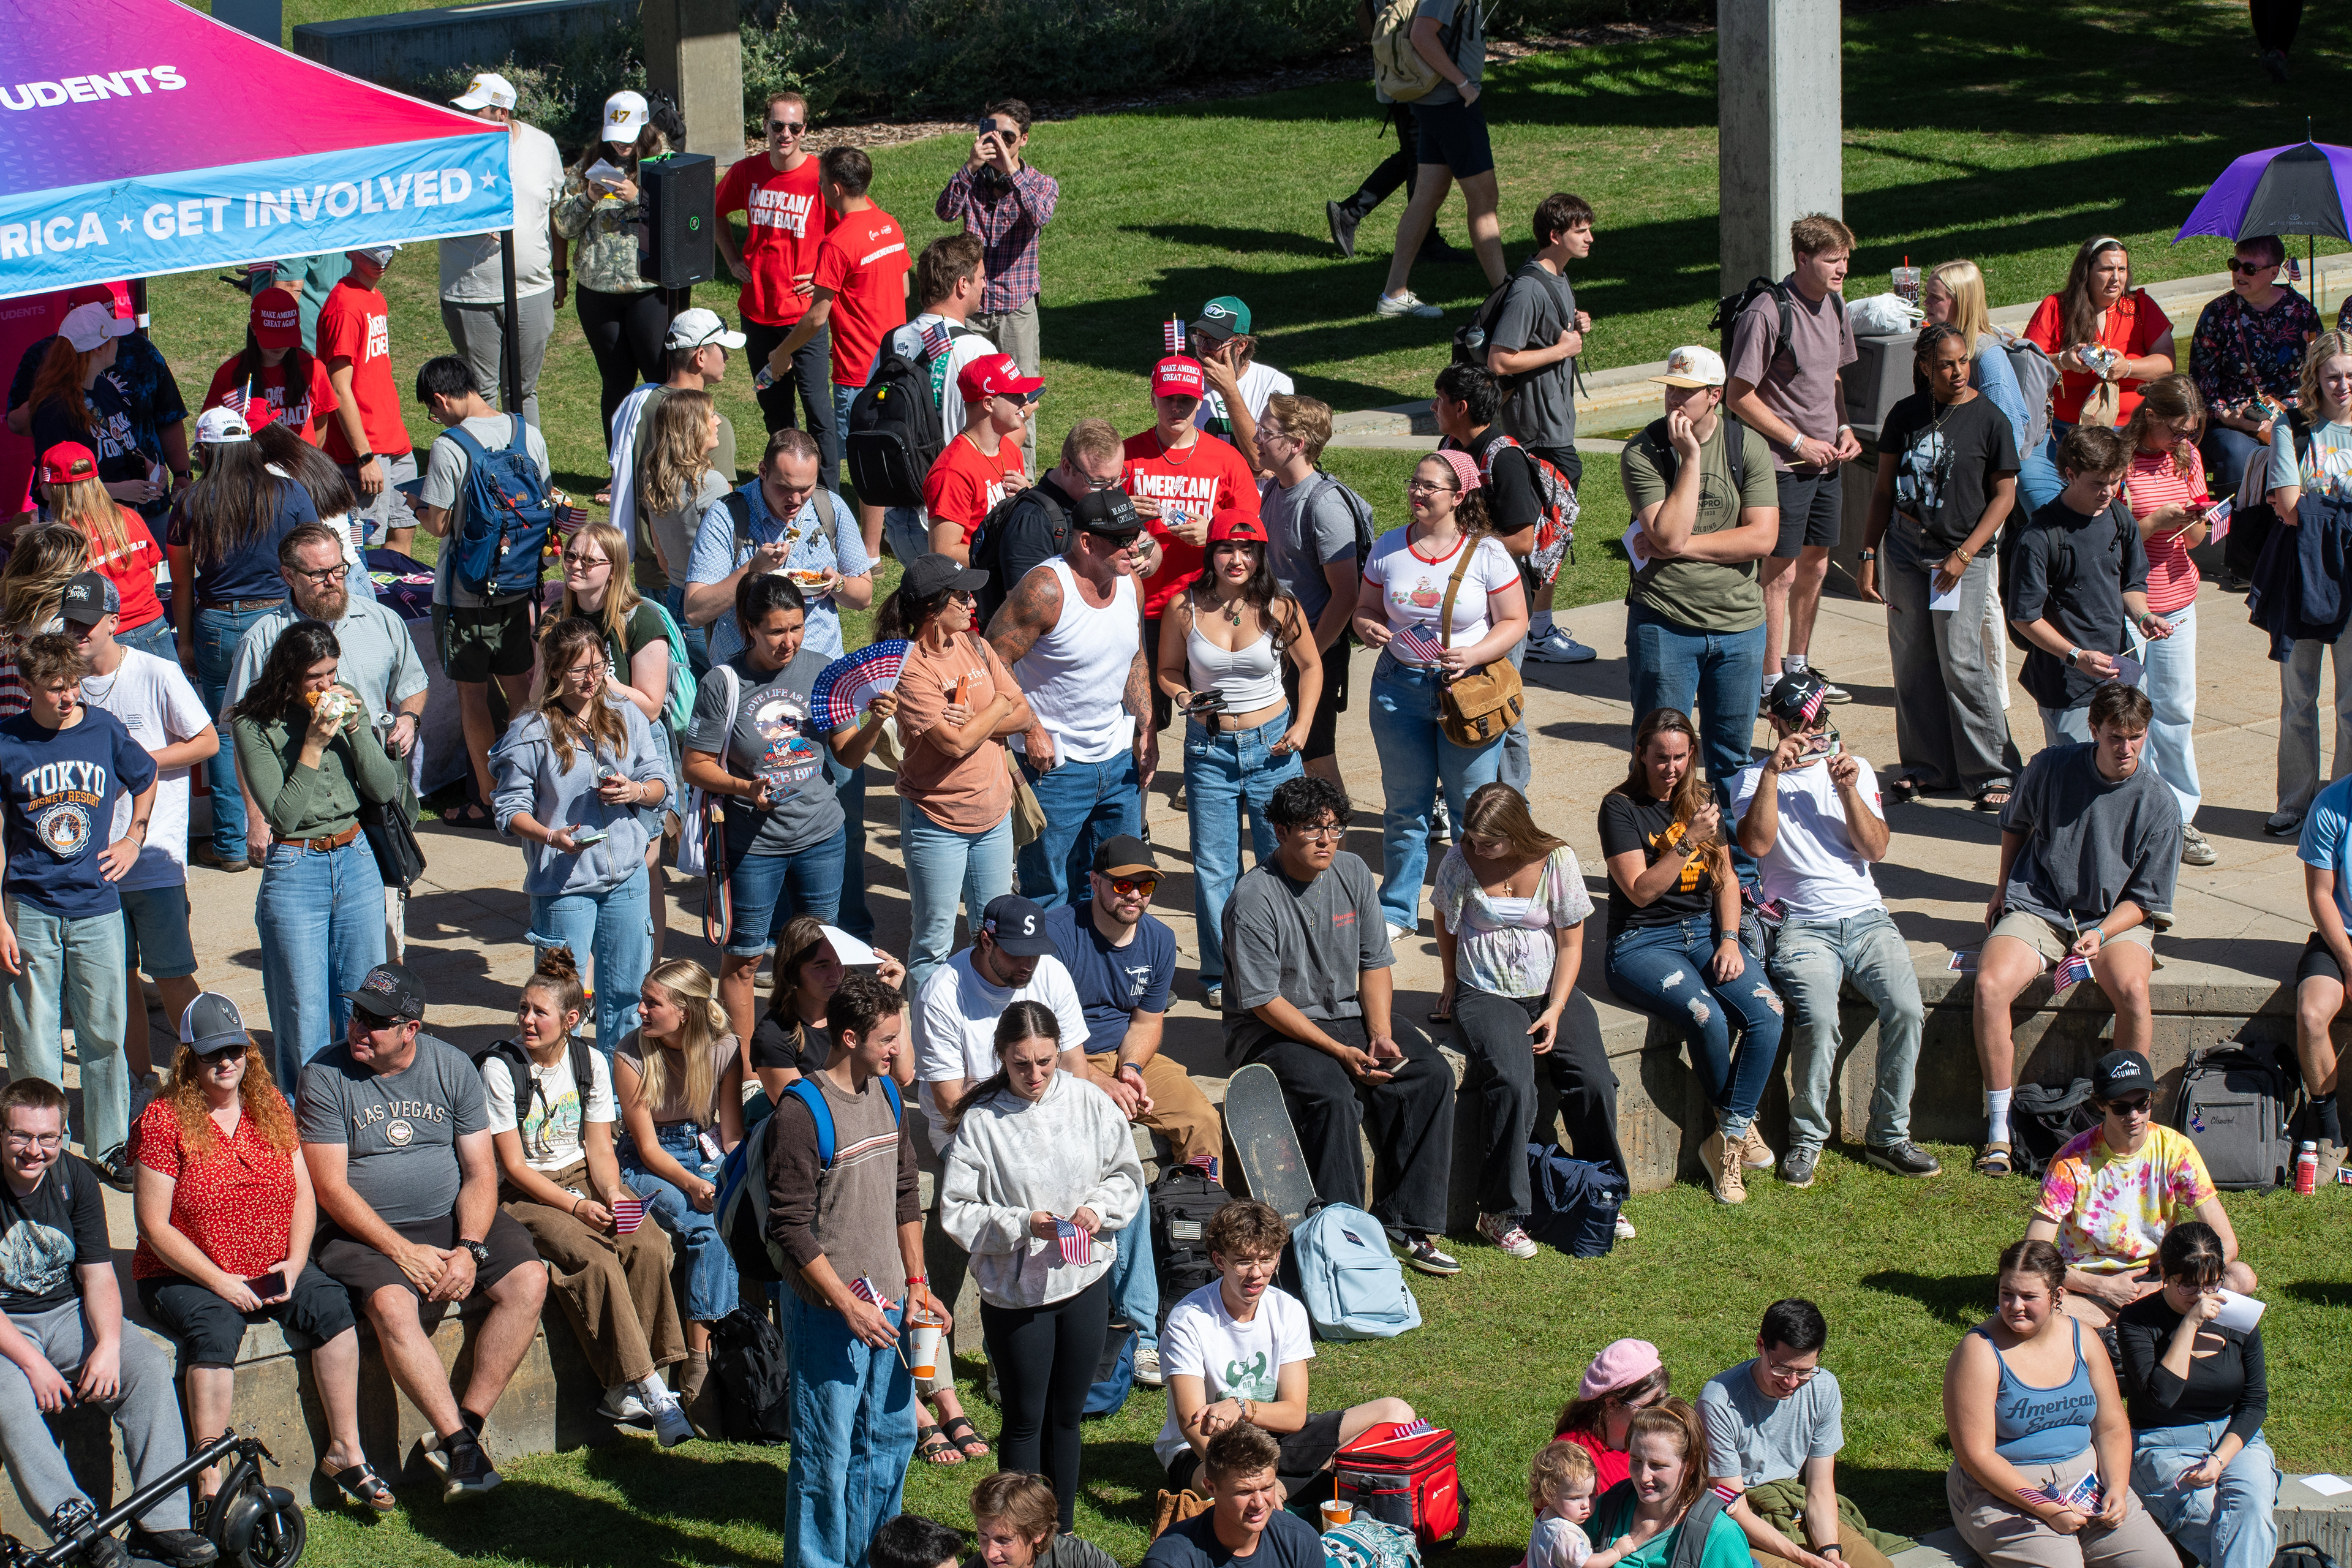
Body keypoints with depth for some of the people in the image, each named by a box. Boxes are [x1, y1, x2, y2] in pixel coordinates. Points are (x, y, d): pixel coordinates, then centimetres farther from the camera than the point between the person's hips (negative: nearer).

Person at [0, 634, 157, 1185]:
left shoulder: (105, 730, 0)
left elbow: (146, 782, 22)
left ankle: (108, 1148, 19)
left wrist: (133, 839, 10)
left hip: (97, 907, 2)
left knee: (104, 1035, 7)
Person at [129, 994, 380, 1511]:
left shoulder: (271, 1107, 7)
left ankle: (345, 1450, -12)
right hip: (183, 1276, -4)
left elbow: (303, 1193, 8)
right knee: (216, 1329, -34)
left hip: (270, 1273, 4)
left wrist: (295, 1263, -9)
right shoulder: (165, 1120, -9)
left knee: (331, 1305, -22)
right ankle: (210, 1482, -34)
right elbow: (154, 1226, -11)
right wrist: (218, 1282, -17)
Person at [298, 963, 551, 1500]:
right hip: (366, 1231, -4)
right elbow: (331, 1187, -11)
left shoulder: (452, 1067, 2)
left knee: (528, 1281, -20)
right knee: (392, 1307, -33)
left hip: (451, 1219, 4)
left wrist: (468, 1250, -15)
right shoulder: (326, 1076, -7)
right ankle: (460, 1444, -29)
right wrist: (405, 1252, -18)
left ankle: (465, 1426, -19)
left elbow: (480, 1171, 2)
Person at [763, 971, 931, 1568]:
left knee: (890, 1435, 15)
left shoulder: (886, 1094, 8)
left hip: (886, 1301, 8)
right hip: (827, 1310, -8)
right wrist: (848, 1305, -18)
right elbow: (790, 1228, -17)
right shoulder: (802, 1112, -16)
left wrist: (916, 1284, 12)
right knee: (827, 1451, 0)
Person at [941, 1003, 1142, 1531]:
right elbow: (957, 1212, -11)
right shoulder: (980, 1121, -13)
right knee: (1024, 1421, 7)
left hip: (1084, 1281, 3)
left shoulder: (1089, 1102, -5)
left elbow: (1127, 1176, 7)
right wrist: (1023, 1225, -22)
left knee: (1065, 1417, 15)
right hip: (1014, 1290, -3)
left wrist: (1100, 1208, -12)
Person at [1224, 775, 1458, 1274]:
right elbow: (1264, 1002, -18)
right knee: (1331, 1094, -34)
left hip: (1347, 1014, 6)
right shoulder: (1254, 899, -17)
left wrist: (1380, 1037, -10)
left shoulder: (1353, 874, 2)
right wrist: (1341, 1052, -23)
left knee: (1430, 1075, -15)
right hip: (1269, 1029, -6)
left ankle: (1405, 1220, -11)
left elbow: (1376, 964, 7)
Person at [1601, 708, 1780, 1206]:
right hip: (1642, 941, -5)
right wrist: (1689, 841, -22)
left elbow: (1725, 879, 16)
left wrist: (1730, 938, 0)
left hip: (1705, 930, 5)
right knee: (1707, 1018, -32)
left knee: (1767, 1012, -23)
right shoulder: (1621, 808, -5)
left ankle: (1727, 1143, -16)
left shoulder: (1700, 799, 13)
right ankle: (1739, 1124, -6)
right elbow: (1641, 890, -13)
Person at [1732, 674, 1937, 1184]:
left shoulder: (1855, 769, 17)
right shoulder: (1752, 780, 9)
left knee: (1906, 1008, -23)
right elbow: (1756, 843, -10)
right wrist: (1773, 770, -13)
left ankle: (1888, 1135, -8)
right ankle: (1806, 1137, -11)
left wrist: (1848, 791, -7)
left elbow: (1875, 849, 6)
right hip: (1801, 925, -3)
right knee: (1819, 1018, -30)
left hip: (1866, 916, 3)